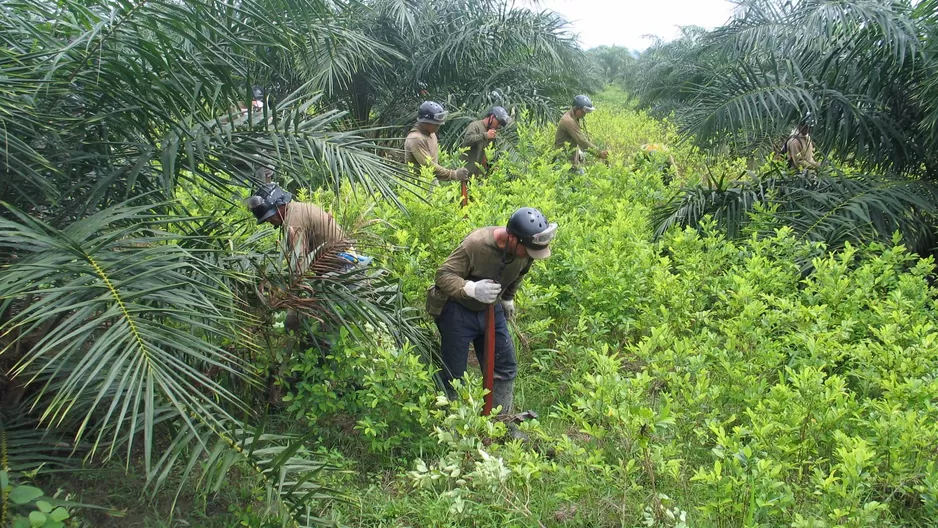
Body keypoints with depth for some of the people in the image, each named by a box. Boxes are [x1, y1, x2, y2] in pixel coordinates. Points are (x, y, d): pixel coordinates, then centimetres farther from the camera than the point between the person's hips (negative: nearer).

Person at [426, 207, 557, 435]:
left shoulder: (525, 250, -12)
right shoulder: (476, 244, -33)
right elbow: (443, 275, -29)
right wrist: (471, 289, -44)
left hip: (491, 309, 6)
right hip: (458, 311, -6)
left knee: (505, 367, 11)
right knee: (453, 374, 2)